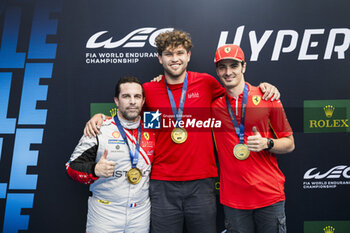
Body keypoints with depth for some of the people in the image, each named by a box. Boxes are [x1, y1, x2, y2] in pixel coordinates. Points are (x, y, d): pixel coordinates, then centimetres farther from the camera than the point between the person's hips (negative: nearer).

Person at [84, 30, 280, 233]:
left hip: (201, 181, 1)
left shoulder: (206, 83, 2)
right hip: (162, 184, 0)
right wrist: (99, 116, 0)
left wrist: (263, 86, 5)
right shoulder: (149, 90, 1)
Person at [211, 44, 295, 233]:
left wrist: (266, 144, -15)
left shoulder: (267, 97, -1)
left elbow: (289, 144, 5)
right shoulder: (213, 102, 1)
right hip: (233, 198, 1)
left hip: (269, 194, -1)